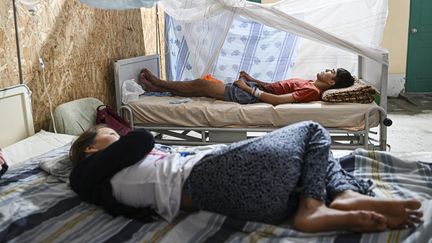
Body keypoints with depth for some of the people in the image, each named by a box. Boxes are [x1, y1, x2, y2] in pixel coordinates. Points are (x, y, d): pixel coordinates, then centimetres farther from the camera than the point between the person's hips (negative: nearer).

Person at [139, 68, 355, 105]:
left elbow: (277, 99, -29)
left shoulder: (312, 91, -19)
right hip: (253, 87, 9)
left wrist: (249, 88, -22)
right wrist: (253, 80, 15)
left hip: (248, 95, -9)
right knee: (201, 84, 12)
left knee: (201, 84, 1)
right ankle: (158, 86, 24)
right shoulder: (309, 84, 12)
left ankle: (158, 84, 21)